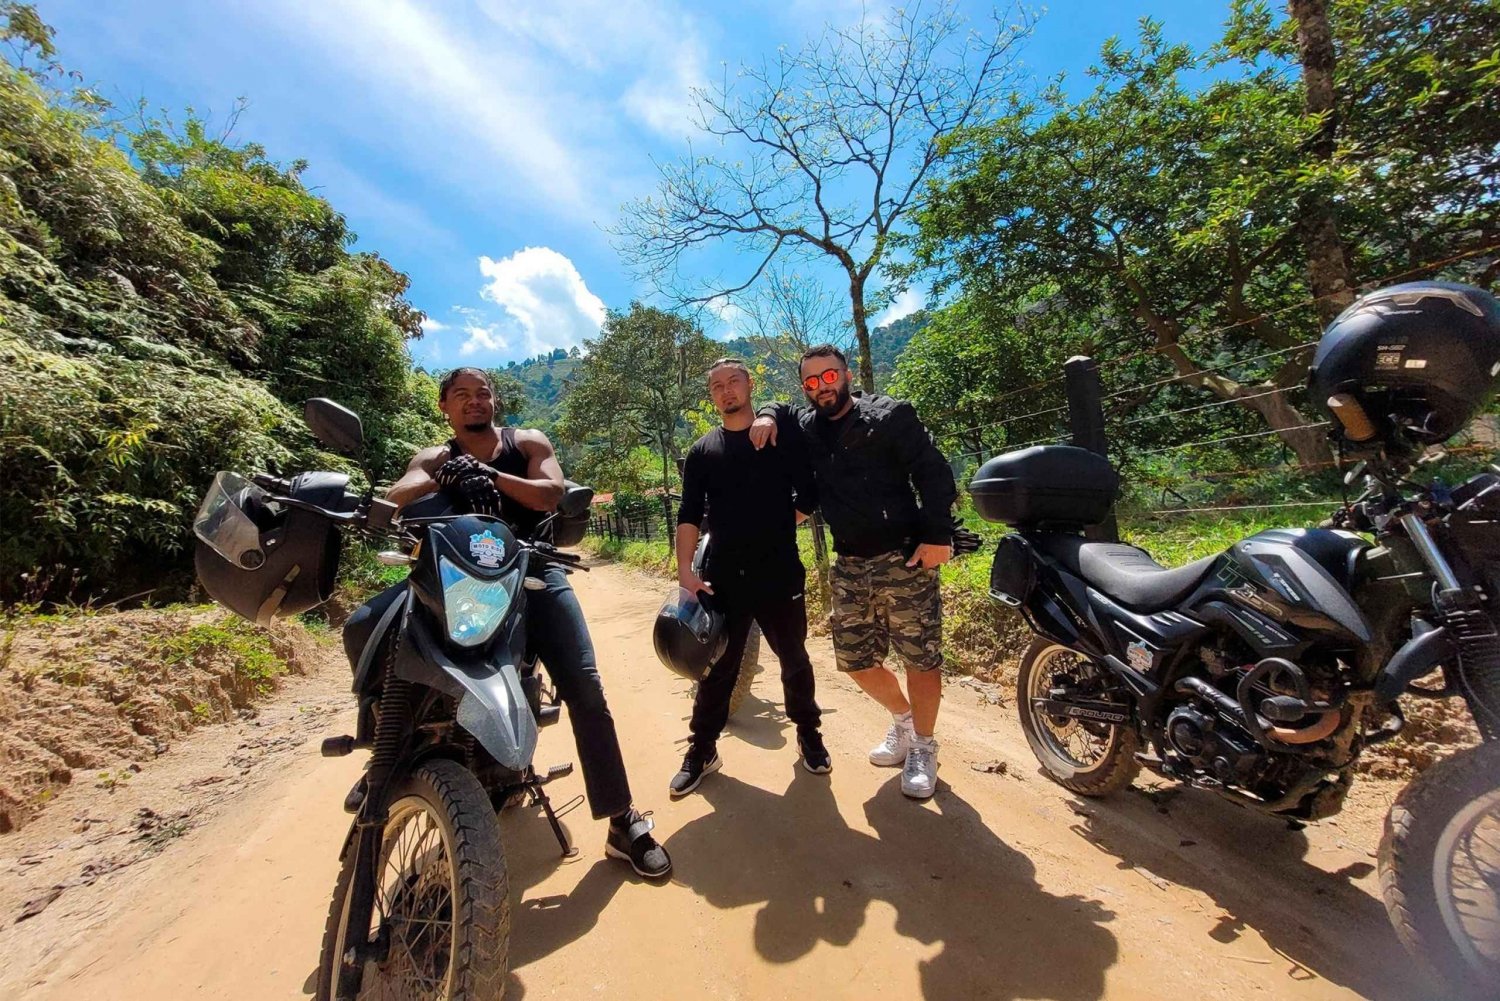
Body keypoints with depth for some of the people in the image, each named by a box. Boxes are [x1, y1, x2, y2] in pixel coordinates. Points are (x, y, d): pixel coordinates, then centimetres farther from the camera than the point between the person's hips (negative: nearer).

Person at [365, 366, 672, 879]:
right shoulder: (435, 459, 12)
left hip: (533, 571, -2)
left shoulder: (529, 443, 10)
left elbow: (551, 494, -6)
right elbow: (396, 497, -8)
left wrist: (491, 476, -18)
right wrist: (441, 478, -28)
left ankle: (623, 822, -2)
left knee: (584, 687, -12)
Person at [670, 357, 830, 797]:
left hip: (780, 573, -1)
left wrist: (777, 525, 0)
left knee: (794, 660, 14)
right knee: (716, 666, 11)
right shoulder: (702, 451, 8)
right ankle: (703, 749, 26)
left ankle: (808, 734, 35)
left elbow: (808, 496, 5)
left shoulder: (783, 436, 4)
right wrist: (685, 570, -10)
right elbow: (689, 514, 0)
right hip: (722, 577, 1)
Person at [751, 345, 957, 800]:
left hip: (905, 559, -5)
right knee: (855, 660, 12)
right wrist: (767, 417, 4)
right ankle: (902, 719, 38)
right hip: (849, 566, 5)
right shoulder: (806, 426, 10)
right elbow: (779, 409, 29)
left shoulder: (890, 415, -4)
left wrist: (938, 536, -17)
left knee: (920, 658, 3)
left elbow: (933, 472, -9)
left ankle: (924, 748, 25)